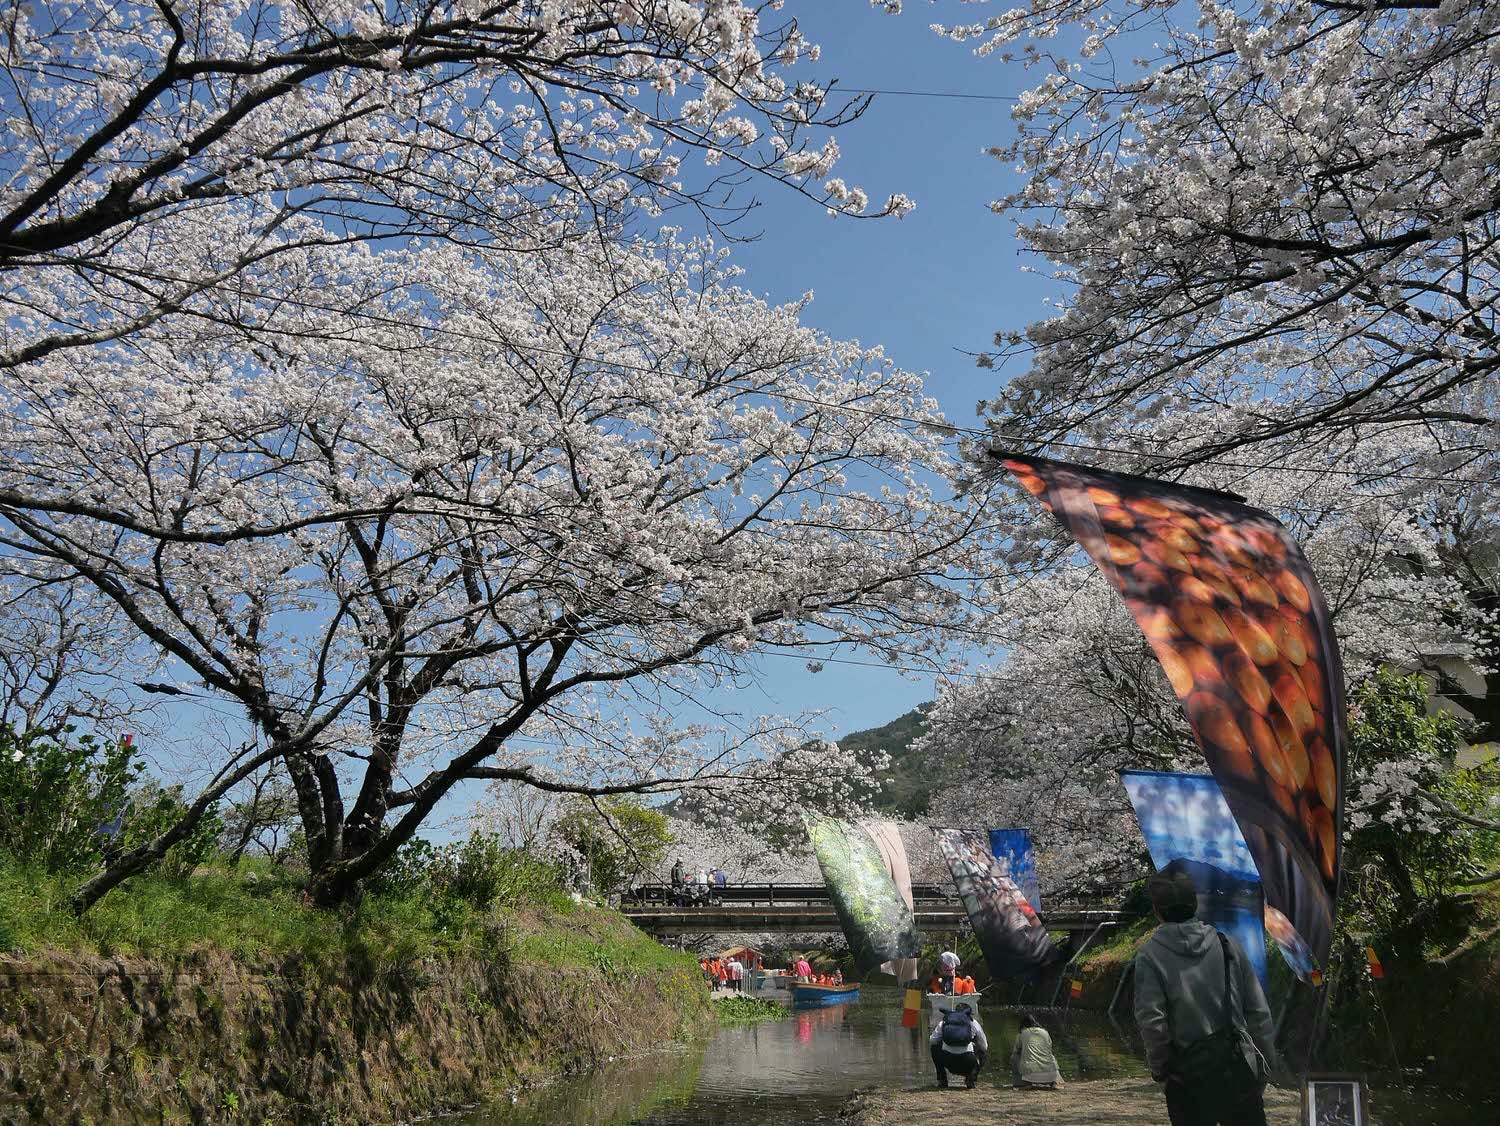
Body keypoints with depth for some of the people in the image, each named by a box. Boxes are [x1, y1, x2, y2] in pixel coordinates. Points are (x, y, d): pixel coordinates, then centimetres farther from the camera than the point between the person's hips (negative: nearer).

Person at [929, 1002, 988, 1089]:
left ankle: (942, 1079, 21)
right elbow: (984, 1047, 29)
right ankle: (971, 1078, 10)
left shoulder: (943, 1022, 23)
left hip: (947, 1062, 1)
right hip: (967, 1062, -1)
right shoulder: (974, 1022, 22)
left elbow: (932, 1042, 20)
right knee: (982, 1053, 31)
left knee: (934, 1047, 33)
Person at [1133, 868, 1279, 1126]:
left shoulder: (1150, 956, -8)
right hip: (1240, 1071, 3)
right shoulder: (1226, 944, 2)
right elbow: (1258, 1011, 4)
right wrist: (1265, 1063, 13)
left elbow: (1151, 1021, -15)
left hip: (1190, 1079, -3)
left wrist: (1160, 1068, 0)